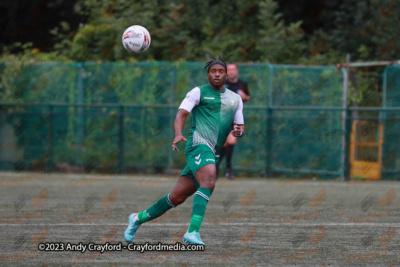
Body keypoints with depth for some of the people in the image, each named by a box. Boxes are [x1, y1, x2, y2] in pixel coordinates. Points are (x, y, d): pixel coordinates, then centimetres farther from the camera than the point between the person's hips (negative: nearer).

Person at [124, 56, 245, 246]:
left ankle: (139, 218, 22)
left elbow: (240, 126, 25)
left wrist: (239, 130, 0)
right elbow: (181, 115, -5)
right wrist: (178, 134, -25)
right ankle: (193, 231, -38)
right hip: (199, 143, -6)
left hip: (214, 154, 6)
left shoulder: (235, 99, 22)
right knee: (208, 182, -32)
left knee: (177, 197, 5)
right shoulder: (199, 92, 4)